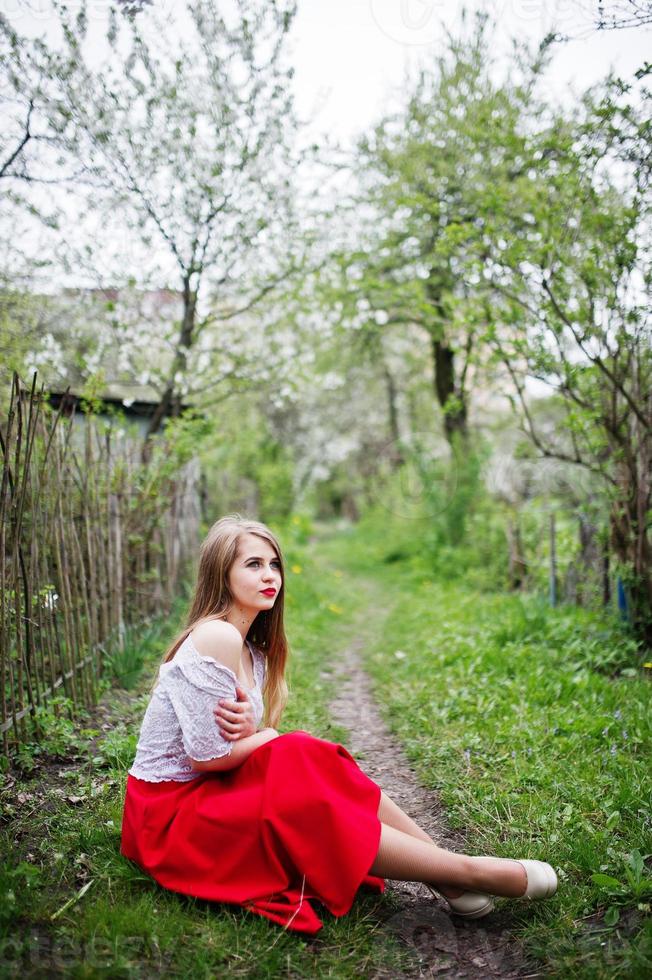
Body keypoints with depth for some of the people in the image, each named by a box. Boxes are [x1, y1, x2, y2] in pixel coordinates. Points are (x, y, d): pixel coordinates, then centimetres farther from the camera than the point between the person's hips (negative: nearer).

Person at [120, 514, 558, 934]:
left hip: (208, 793, 8)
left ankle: (449, 875, -9)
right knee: (313, 810, -21)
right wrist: (265, 735, -6)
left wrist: (249, 730, -18)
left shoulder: (254, 654, 9)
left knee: (315, 761, -10)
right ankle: (470, 872, -14)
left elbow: (235, 749, 5)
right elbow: (208, 756, -23)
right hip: (170, 809, -8)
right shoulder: (217, 637, -22)